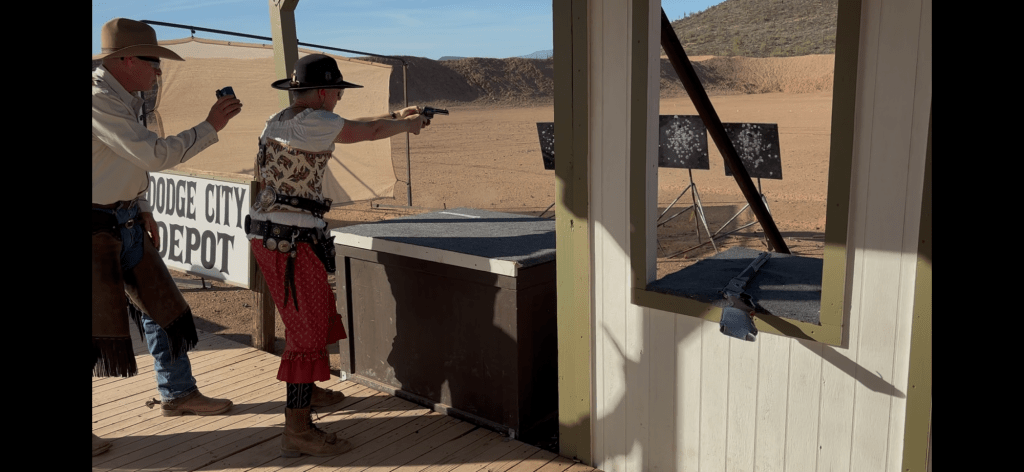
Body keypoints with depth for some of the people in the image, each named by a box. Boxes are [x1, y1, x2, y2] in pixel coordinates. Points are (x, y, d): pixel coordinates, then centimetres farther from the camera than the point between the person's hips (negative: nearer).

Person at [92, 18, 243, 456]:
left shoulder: (122, 99, 11)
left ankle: (177, 392, 30)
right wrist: (210, 127, -17)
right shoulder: (99, 100, -21)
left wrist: (143, 211, 19)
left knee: (159, 303, 15)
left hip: (125, 222, 10)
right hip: (98, 227, -10)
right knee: (98, 324, -4)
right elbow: (155, 155, -25)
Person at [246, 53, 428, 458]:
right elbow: (368, 131, -3)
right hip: (290, 239, -10)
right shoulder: (311, 123, -15)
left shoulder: (279, 120, 13)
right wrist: (407, 124, 15)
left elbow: (349, 128, 21)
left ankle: (306, 390, 44)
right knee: (309, 327, -5)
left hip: (268, 236, 10)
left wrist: (397, 116, 25)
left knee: (314, 314, 25)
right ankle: (297, 431, 0)